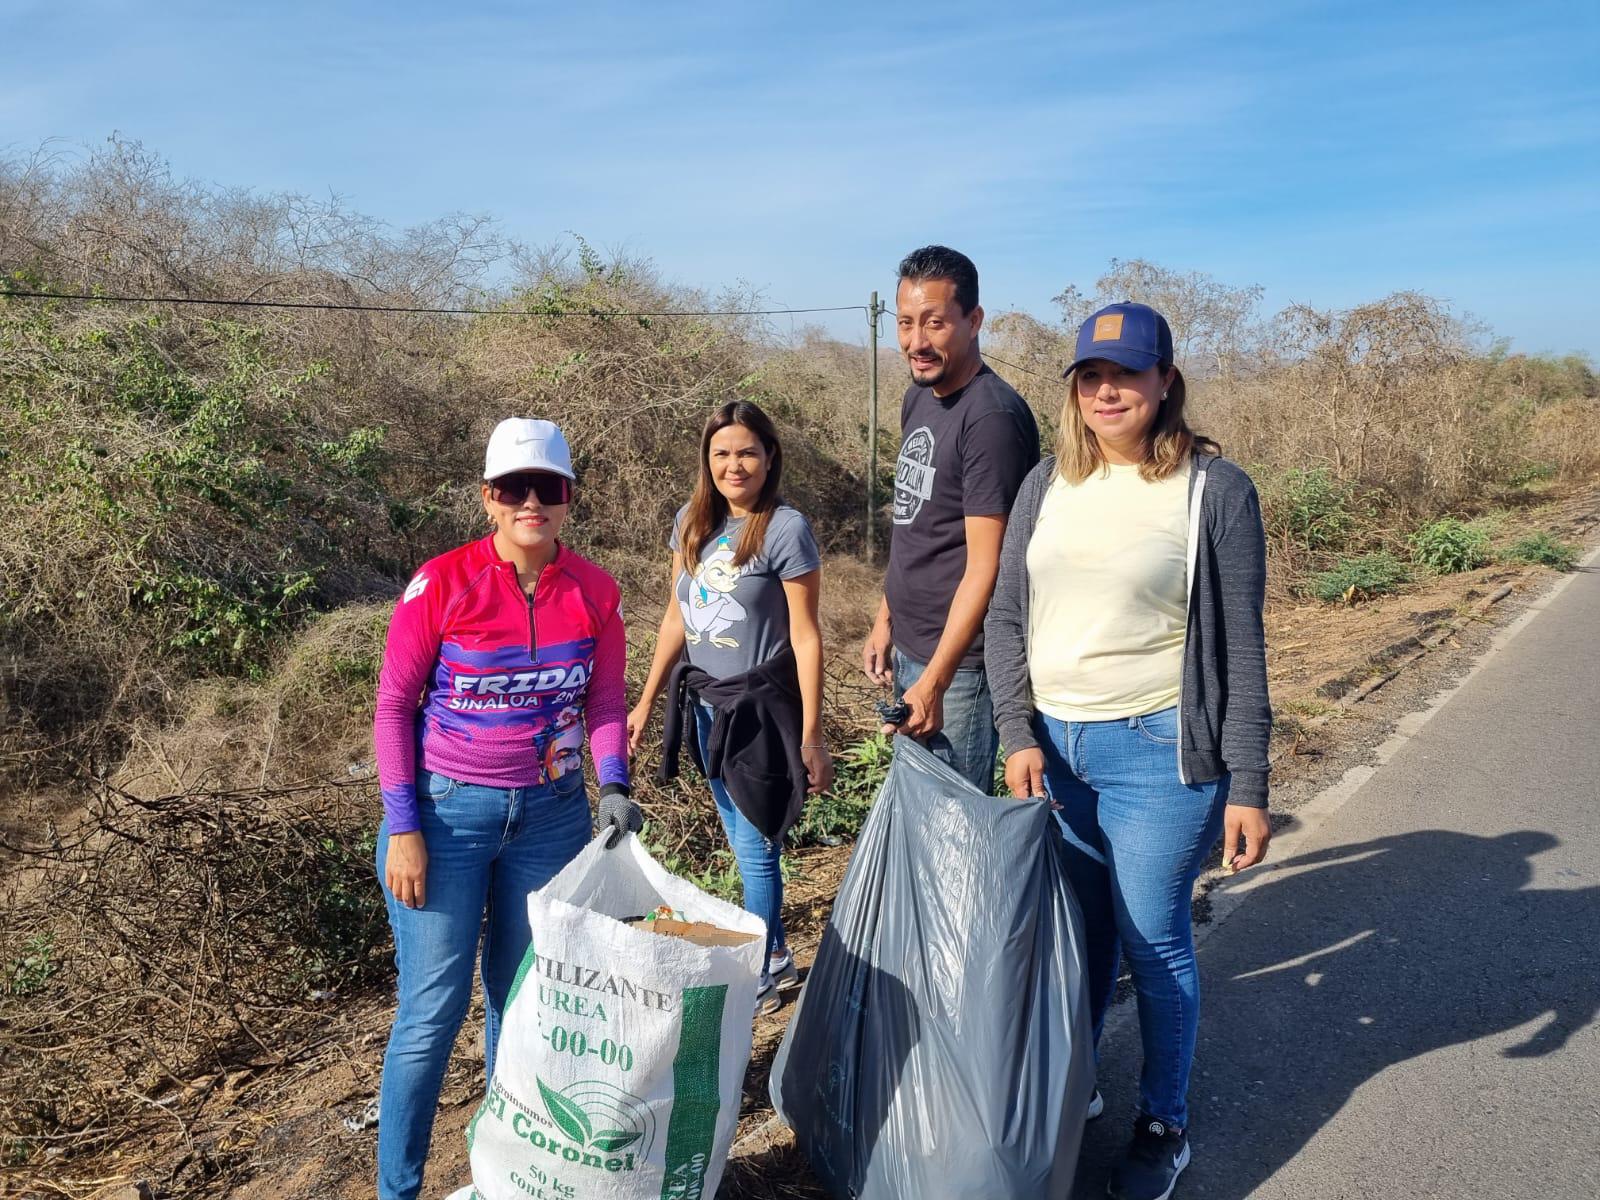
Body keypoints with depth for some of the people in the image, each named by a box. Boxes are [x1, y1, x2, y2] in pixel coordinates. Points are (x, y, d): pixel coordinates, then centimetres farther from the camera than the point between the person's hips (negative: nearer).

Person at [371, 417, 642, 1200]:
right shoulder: (442, 584, -12)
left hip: (550, 814, 3)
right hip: (447, 813, -3)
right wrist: (402, 827, -10)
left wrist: (613, 785, -10)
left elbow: (605, 701, 6)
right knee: (432, 1011, 2)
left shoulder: (594, 593, -3)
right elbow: (394, 704, -7)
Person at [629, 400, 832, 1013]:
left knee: (755, 847, 3)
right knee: (743, 843, 18)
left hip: (762, 710, -6)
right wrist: (645, 703, 10)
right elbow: (677, 617, 9)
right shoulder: (691, 523, 3)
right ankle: (776, 953, 37)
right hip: (708, 706, 6)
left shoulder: (785, 530, -15)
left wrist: (811, 737, -14)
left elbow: (805, 637, -14)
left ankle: (761, 982, 22)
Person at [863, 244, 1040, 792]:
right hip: (909, 648, 9)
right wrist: (885, 620, 16)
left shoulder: (992, 415, -18)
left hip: (959, 662, -8)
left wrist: (934, 680, -20)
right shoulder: (917, 398, 9)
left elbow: (984, 566, -20)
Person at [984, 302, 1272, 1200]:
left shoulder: (1214, 489, -7)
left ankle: (1165, 1125, 29)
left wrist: (1247, 786, -8)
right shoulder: (1048, 484, 6)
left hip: (1157, 754, -4)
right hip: (1053, 746, 4)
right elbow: (1006, 618, 7)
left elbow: (1240, 648, -6)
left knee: (1153, 940, 6)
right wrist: (1020, 735, -4)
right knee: (1077, 931, 16)